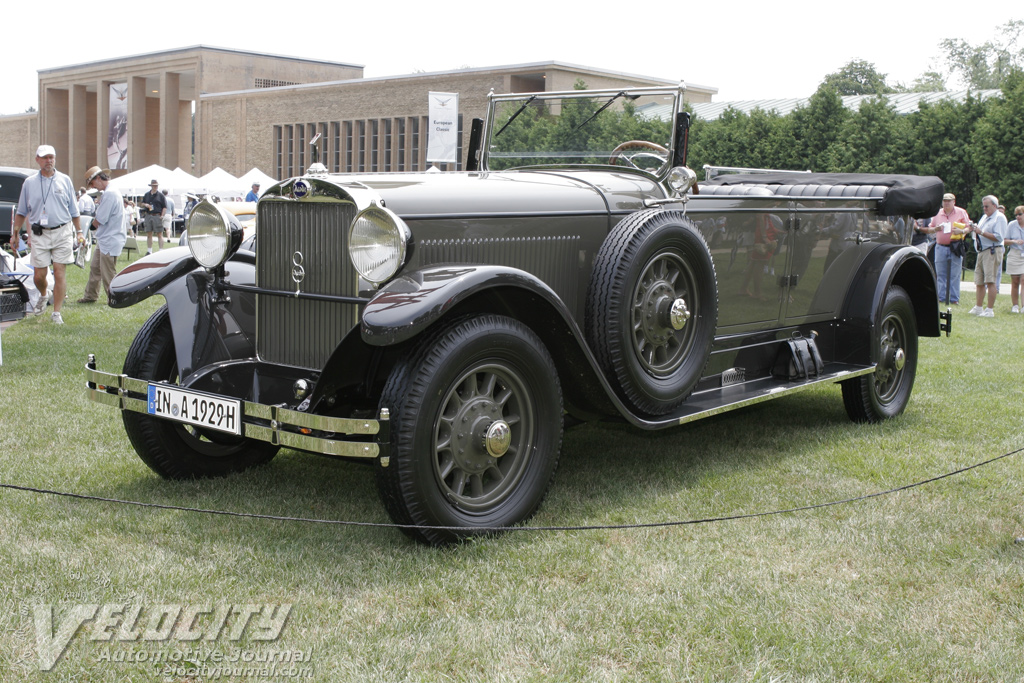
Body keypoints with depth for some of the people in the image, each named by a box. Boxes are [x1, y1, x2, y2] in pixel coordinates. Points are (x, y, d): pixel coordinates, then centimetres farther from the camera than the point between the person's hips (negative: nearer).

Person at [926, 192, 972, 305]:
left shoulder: (961, 212, 5)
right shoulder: (938, 213, 13)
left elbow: (969, 227, 4)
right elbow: (929, 229, 17)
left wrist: (961, 231, -17)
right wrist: (935, 229, -5)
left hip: (955, 247, -3)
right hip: (940, 247, 3)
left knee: (954, 275, -3)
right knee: (941, 274, 3)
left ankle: (954, 299, 0)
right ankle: (941, 297, 8)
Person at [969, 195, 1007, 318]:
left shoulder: (999, 217, -6)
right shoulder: (984, 217, 20)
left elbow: (998, 237, -16)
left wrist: (981, 232, -17)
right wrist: (974, 230, 1)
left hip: (993, 251, -9)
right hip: (982, 251, 9)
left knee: (991, 281, -10)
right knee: (979, 282, 11)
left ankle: (990, 310, -9)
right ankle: (978, 308, 19)